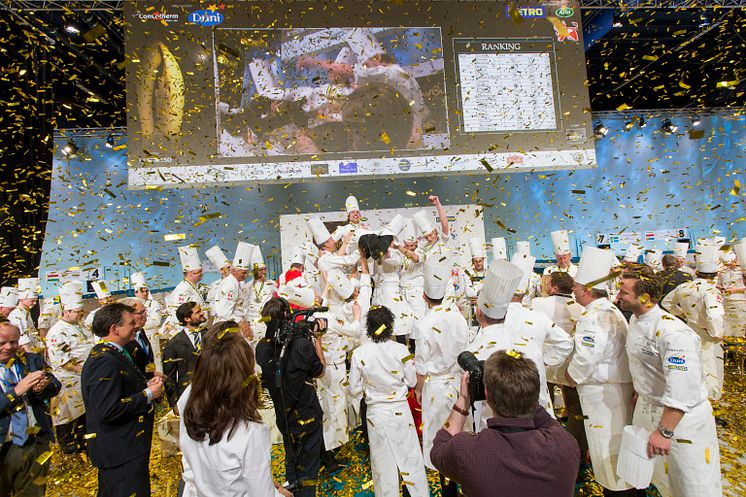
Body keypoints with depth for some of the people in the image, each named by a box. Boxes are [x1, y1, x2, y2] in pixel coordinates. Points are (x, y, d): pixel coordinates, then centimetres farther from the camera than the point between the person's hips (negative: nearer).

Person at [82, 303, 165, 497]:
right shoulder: (104, 361, -25)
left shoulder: (112, 353, 8)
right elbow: (107, 410, -32)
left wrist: (146, 385, 3)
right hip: (121, 452, -11)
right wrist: (148, 395, -21)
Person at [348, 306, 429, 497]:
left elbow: (355, 390, -5)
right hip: (400, 410, 0)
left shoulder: (359, 353, -15)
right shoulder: (400, 349, -15)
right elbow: (412, 382, -3)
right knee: (410, 457, 18)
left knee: (383, 462, 17)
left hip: (376, 413, 0)